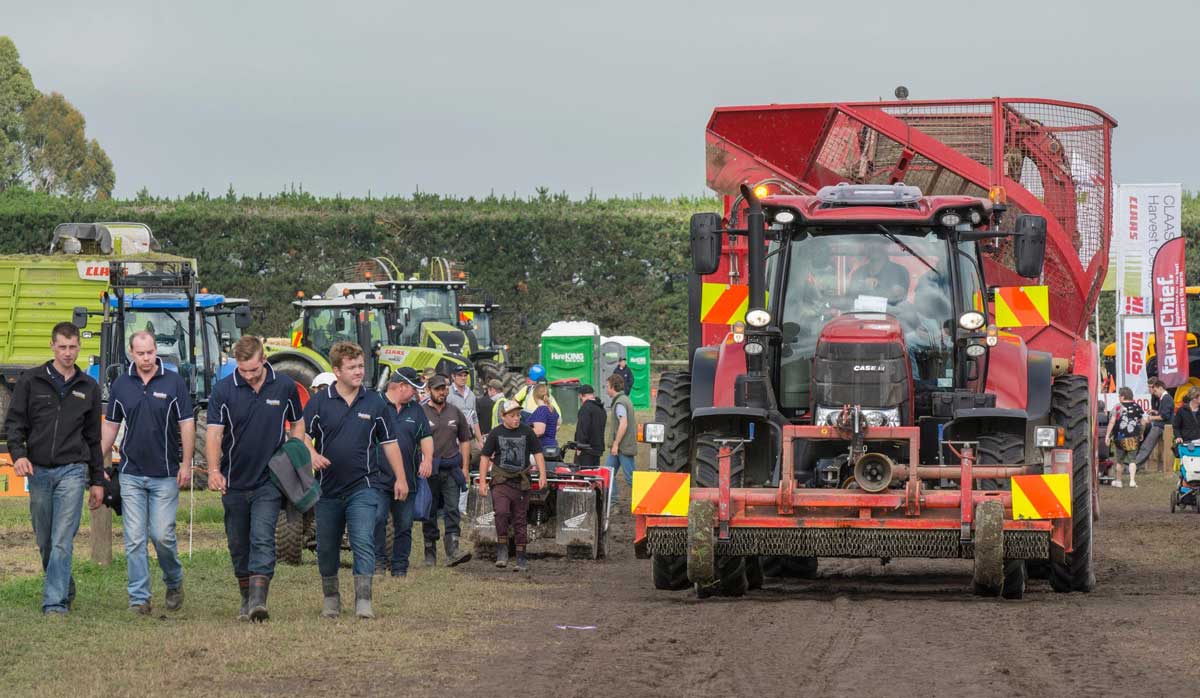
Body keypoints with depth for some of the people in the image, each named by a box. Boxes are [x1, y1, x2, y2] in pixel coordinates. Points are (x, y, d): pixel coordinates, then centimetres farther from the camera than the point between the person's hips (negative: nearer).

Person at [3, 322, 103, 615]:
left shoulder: (88, 388, 10)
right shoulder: (31, 381, 5)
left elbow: (94, 438, 14)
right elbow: (14, 421, 3)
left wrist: (98, 481, 14)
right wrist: (18, 454, -15)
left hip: (71, 471, -1)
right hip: (38, 470, 1)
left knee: (62, 542, -12)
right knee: (44, 542, 9)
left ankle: (55, 602, -14)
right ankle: (65, 589, 29)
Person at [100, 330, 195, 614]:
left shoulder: (173, 382, -2)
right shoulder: (121, 385, 5)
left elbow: (187, 424, -1)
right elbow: (111, 427, 12)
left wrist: (186, 464, -7)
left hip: (165, 474, -2)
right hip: (131, 474, 2)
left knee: (162, 535, -5)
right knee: (135, 539, -1)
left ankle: (174, 582, 21)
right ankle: (139, 597, 3)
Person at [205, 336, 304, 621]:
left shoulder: (285, 387, -2)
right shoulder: (223, 390, -6)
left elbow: (297, 425, 13)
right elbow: (214, 433, -13)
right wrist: (214, 471, -29)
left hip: (268, 481, -1)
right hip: (235, 482, 1)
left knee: (263, 540, -15)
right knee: (239, 545, 10)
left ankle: (258, 600, -23)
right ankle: (246, 600, 24)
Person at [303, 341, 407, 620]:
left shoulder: (375, 403, 3)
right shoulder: (319, 402, 0)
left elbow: (389, 442, 10)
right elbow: (303, 435, 1)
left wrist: (400, 478, 8)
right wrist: (312, 454, -20)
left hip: (362, 487, -1)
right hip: (328, 488, 1)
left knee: (363, 542, -14)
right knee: (327, 547, 10)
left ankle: (363, 601, -16)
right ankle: (331, 598, 25)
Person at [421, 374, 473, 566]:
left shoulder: (455, 413, 12)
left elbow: (465, 441, 17)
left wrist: (465, 467, 10)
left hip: (451, 469, 2)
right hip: (428, 470, -2)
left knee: (452, 511, -8)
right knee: (429, 513, 4)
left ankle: (452, 552, -15)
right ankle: (430, 554, 12)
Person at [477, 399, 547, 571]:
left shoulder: (527, 432, 3)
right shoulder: (496, 433, 1)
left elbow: (537, 453, 7)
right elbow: (485, 457, 5)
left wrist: (542, 475, -6)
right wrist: (482, 482, 0)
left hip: (521, 481, 1)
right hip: (501, 481, -1)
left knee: (520, 519, 5)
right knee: (501, 512, -22)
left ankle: (521, 557, 12)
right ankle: (502, 548, -9)